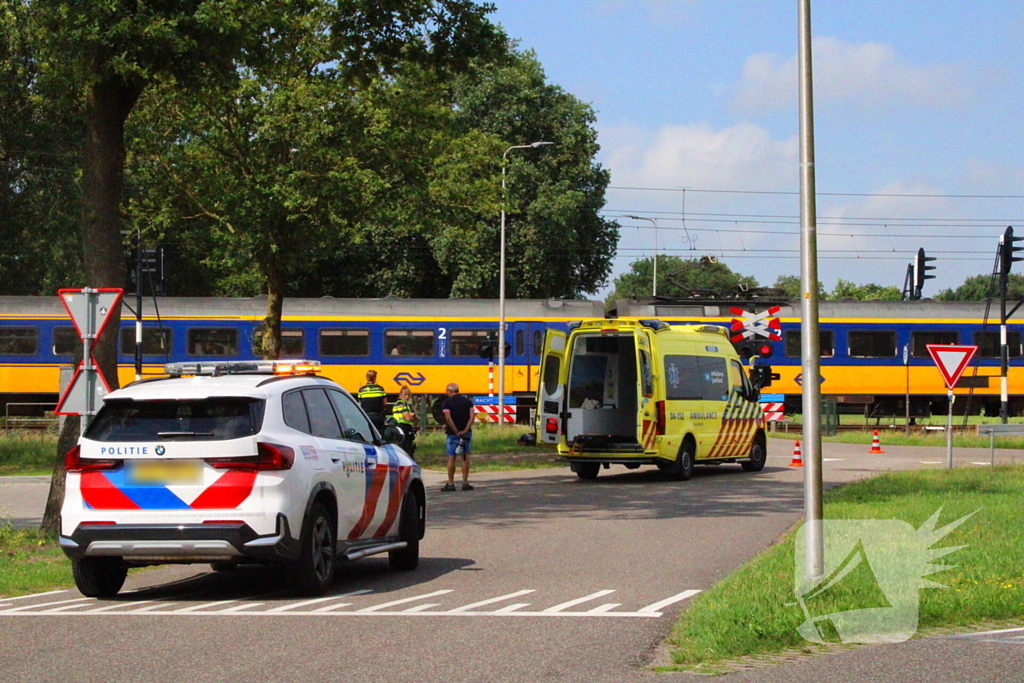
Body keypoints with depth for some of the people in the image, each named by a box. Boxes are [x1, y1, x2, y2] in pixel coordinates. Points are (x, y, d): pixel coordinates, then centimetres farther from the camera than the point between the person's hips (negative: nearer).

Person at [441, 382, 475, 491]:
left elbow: (448, 418, -17)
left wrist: (456, 431, -14)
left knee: (451, 458, 1)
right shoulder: (467, 401, 7)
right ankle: (465, 483, 4)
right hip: (466, 433, 3)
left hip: (452, 433, -3)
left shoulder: (447, 402, -6)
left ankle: (450, 484, 2)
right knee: (465, 458, 6)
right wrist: (465, 430, -11)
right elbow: (472, 416, -4)